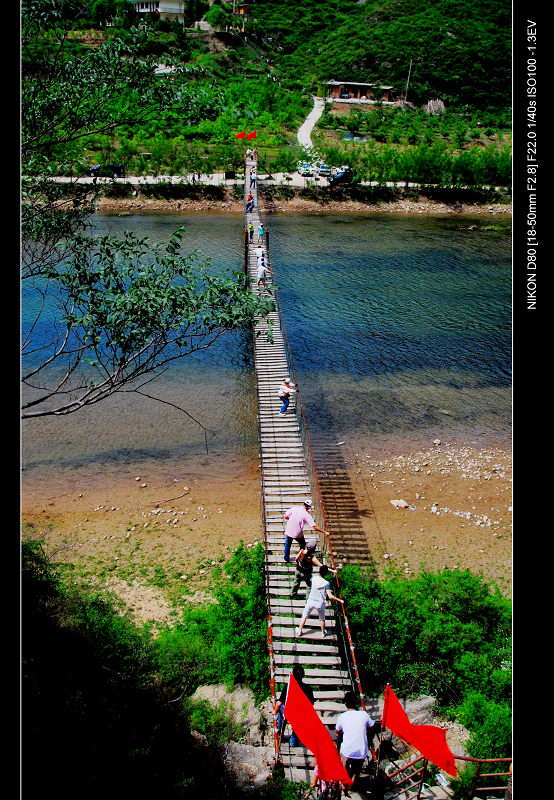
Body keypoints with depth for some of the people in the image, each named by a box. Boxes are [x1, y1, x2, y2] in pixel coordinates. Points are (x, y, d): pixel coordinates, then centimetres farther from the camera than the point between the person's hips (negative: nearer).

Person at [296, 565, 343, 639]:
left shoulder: (314, 578, -12)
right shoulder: (326, 583, -21)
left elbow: (321, 572, 11)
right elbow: (330, 596, -24)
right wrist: (339, 600, -14)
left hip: (311, 601, 2)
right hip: (320, 603, -1)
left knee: (304, 616, 22)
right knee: (322, 619, 25)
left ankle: (299, 631, 32)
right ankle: (323, 633, 39)